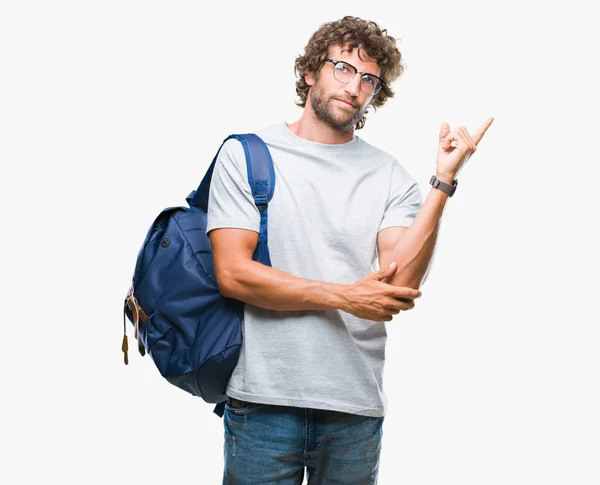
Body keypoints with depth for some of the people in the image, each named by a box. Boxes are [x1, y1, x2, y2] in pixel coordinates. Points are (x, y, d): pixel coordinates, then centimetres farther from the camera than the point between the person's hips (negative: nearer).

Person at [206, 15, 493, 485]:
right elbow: (233, 274, -9)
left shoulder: (390, 176, 3)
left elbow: (399, 284, -9)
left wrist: (444, 181, -14)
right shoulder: (246, 154, -1)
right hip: (263, 399, -1)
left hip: (357, 404, 2)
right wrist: (344, 296, -10)